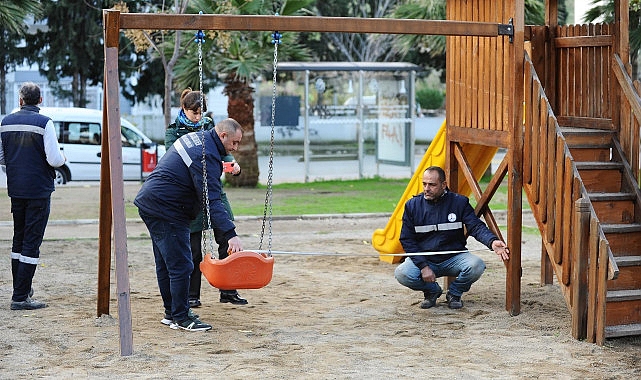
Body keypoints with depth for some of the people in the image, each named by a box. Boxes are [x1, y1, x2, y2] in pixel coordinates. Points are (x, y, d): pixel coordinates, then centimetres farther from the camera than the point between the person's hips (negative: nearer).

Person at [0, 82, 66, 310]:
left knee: (19, 240, 19)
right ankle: (21, 297, -4)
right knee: (32, 242, -3)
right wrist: (62, 158, 5)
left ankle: (22, 288, 28)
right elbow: (55, 160, -17)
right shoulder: (44, 123, -12)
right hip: (39, 190, -5)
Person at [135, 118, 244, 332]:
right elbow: (212, 201, -29)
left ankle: (172, 312, 26)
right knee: (181, 266, -7)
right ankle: (180, 318, -1)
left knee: (165, 264, 17)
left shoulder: (196, 137, 11)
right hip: (166, 212, -11)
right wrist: (231, 235, -34)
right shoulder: (206, 157, -21)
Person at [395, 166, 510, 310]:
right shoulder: (412, 205, -2)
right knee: (401, 273, -29)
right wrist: (423, 266, -14)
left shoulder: (459, 202, -3)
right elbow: (407, 240, -1)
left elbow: (476, 226, -12)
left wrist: (492, 241, -35)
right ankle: (433, 291, 5)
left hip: (454, 258, 0)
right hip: (424, 259, 0)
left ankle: (454, 293, 3)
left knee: (476, 266, -31)